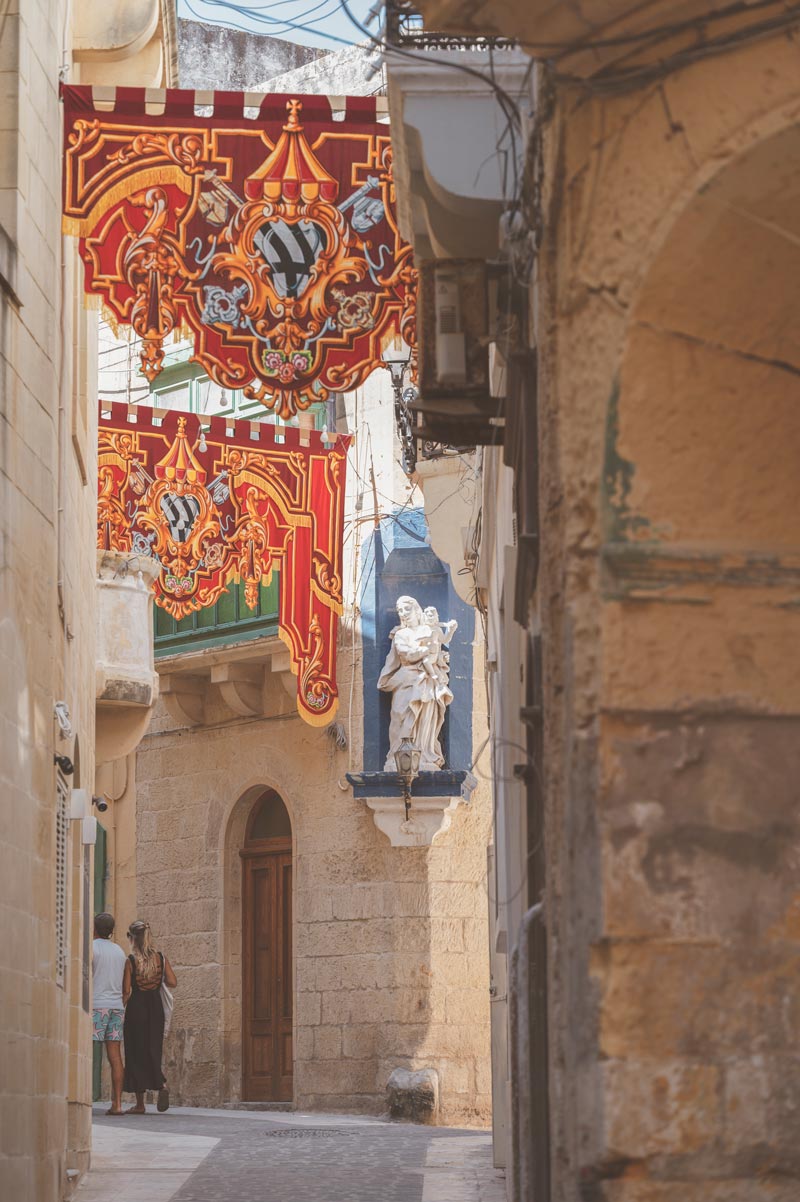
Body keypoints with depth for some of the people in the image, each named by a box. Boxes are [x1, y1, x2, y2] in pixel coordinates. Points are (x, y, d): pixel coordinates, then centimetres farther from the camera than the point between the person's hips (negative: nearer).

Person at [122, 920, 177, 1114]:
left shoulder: (131, 961, -10)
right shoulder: (161, 958, 1)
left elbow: (126, 990, -11)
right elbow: (173, 983, -2)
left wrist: (121, 1009, 3)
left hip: (136, 1009, -4)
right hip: (156, 1008, 4)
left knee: (136, 1054, 4)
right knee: (152, 1051, 14)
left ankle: (140, 1103, 5)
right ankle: (162, 1084, -14)